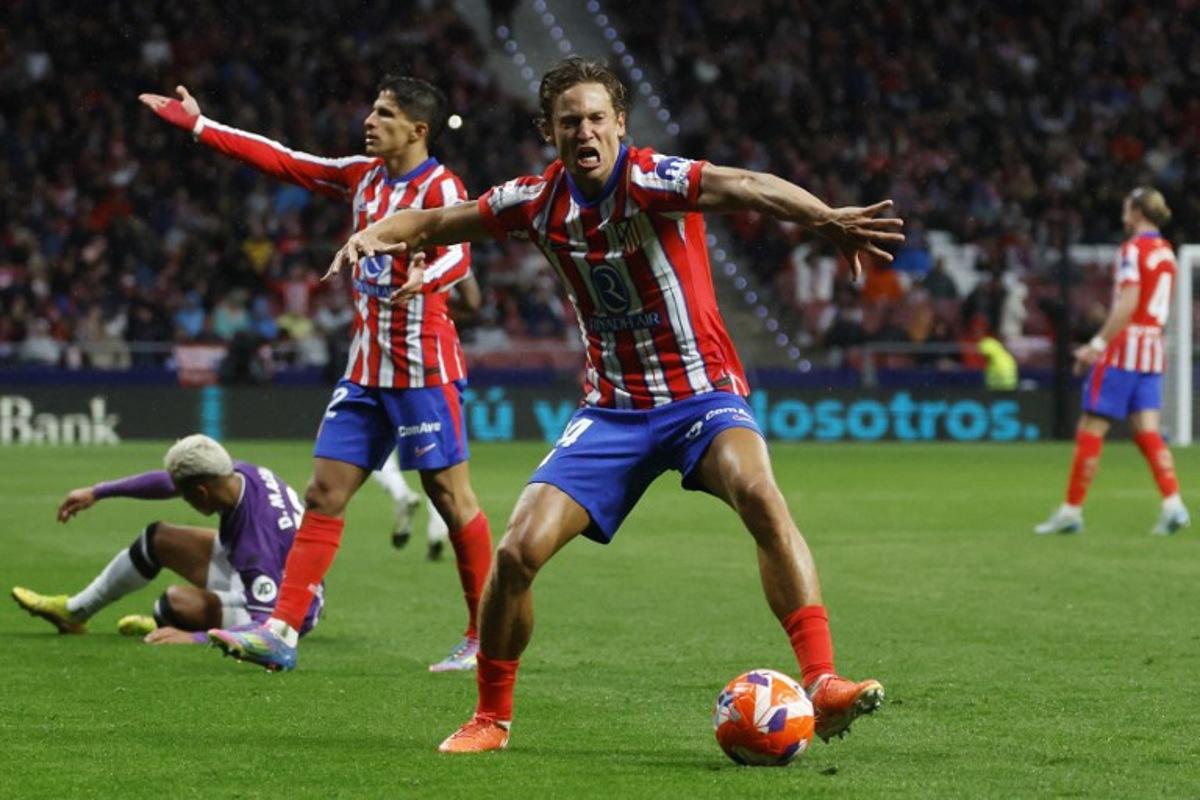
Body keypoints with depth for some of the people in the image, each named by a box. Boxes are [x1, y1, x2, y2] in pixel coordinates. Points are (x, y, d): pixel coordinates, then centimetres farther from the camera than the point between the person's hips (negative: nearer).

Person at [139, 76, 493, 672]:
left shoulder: (440, 187, -11)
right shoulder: (362, 177, 12)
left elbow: (457, 253, -27)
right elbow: (281, 161, 18)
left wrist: (425, 277, -51)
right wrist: (196, 125, 19)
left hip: (423, 368, -8)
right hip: (365, 369, 8)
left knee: (451, 497, -5)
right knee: (323, 494, 2)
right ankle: (282, 632, -1)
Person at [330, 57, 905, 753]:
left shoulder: (651, 179, -17)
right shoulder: (540, 200, -1)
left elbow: (741, 187, -37)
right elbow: (436, 222, 12)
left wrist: (825, 217, -56)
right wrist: (374, 234, -11)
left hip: (701, 394, -4)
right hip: (613, 408, 4)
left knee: (759, 494, -35)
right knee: (519, 552, -9)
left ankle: (822, 684, -35)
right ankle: (492, 717, 13)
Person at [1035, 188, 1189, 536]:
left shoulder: (1133, 249, -10)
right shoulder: (1166, 252, 15)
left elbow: (1128, 304, -20)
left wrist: (1099, 344, -21)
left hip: (1124, 349, -8)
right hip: (1153, 350, 8)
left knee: (1091, 430, -2)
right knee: (1147, 432, 3)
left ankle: (1071, 510, 1)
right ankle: (1173, 504, -12)